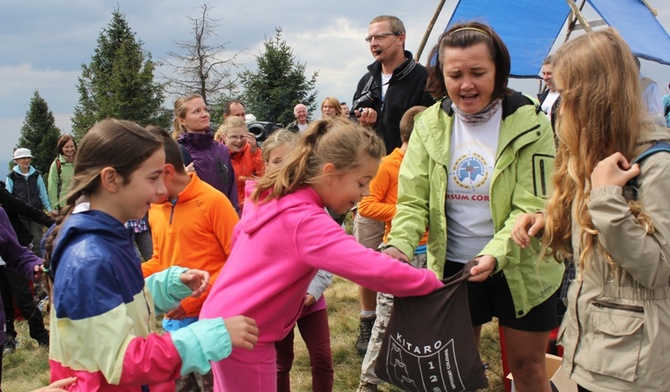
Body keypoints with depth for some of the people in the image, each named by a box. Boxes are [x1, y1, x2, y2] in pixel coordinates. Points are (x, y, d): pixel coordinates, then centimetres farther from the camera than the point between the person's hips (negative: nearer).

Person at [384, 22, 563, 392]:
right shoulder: (430, 125, -4)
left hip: (521, 269, -2)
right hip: (452, 267, 2)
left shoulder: (529, 123, -12)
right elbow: (413, 200, -8)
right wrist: (399, 244, -27)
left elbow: (532, 207, -17)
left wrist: (496, 254, -33)